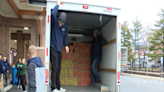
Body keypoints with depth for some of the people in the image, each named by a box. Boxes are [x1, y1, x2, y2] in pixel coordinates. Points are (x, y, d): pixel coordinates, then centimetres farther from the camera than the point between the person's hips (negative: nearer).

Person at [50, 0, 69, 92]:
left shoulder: (64, 25, 7)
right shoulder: (54, 22, -9)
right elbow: (53, 13, -29)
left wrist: (66, 45, 8)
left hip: (59, 49, 6)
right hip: (53, 48, -6)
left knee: (58, 69, 13)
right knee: (55, 69, -6)